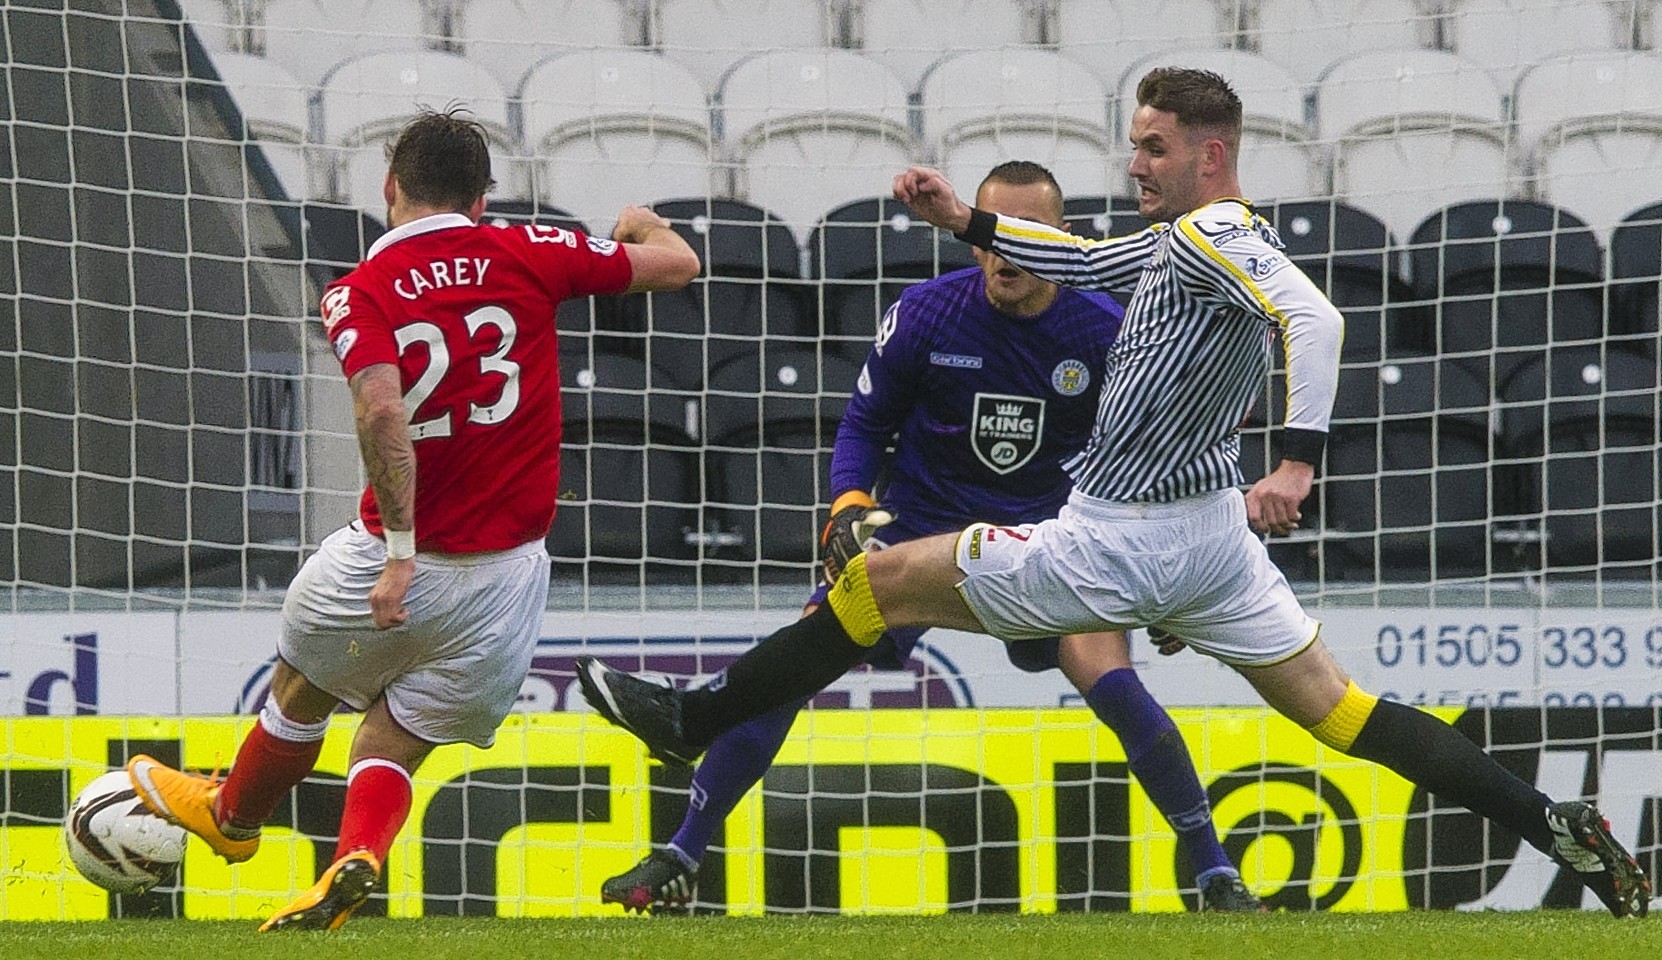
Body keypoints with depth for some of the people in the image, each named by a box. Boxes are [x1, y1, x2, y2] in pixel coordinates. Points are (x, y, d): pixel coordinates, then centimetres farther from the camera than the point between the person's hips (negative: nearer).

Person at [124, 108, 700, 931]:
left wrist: (401, 548, -23)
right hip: (506, 578, 2)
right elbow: (677, 264, 6)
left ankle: (233, 816, 48)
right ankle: (357, 858, -13)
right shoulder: (525, 255, -1)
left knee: (302, 687, 26)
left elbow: (383, 409, -25)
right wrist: (641, 225, 30)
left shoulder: (357, 295, -7)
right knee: (396, 739, 13)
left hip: (394, 562, -2)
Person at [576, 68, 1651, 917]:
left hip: (1122, 541, -9)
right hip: (1210, 534, 9)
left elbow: (1314, 317, -32)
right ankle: (1558, 829, -2)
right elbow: (1088, 261, 28)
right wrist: (964, 219, 21)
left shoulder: (1214, 237, -17)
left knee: (877, 580, 2)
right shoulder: (1193, 238, 13)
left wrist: (1298, 461, -42)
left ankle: (691, 721, 10)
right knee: (1342, 711, 8)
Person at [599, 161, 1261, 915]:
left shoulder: (1103, 331, -12)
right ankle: (679, 859, 0)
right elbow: (864, 424, 0)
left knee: (1110, 679, -23)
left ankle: (1217, 878, -9)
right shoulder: (925, 315, -13)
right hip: (921, 527, 1)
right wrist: (849, 507, -17)